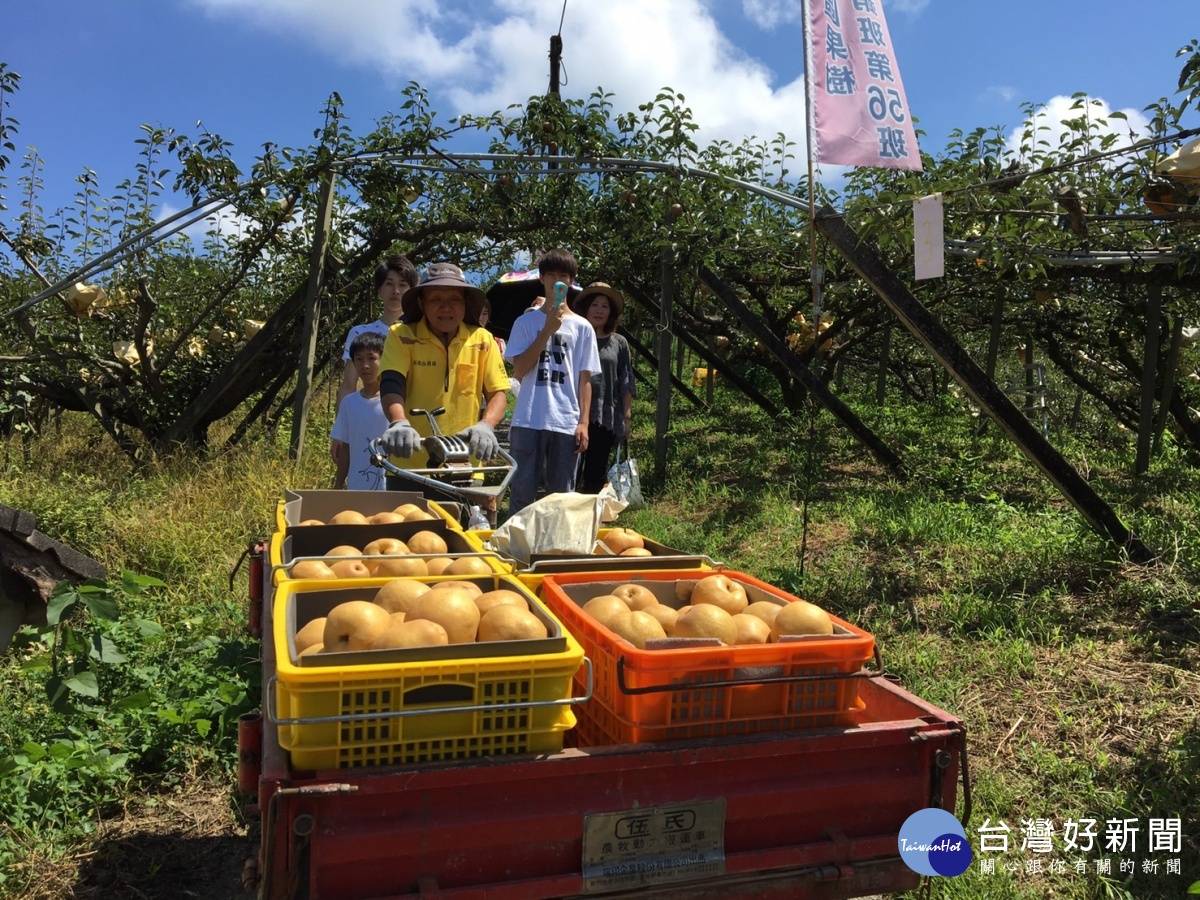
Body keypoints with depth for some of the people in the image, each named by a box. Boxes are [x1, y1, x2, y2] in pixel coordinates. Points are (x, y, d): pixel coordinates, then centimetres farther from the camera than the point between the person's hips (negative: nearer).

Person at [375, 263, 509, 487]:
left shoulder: (482, 340, 4)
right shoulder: (402, 335, -1)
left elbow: (498, 392, 2)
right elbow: (391, 385, -14)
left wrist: (486, 426, -19)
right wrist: (399, 423, -34)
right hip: (409, 464, -1)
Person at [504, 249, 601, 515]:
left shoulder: (582, 327, 9)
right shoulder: (526, 321, 7)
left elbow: (585, 379, 8)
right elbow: (519, 370, -3)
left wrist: (583, 423, -1)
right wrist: (548, 330, -9)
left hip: (567, 423, 1)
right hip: (528, 421, -1)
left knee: (561, 493, 6)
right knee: (522, 490, 1)